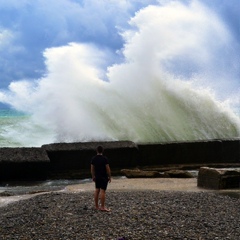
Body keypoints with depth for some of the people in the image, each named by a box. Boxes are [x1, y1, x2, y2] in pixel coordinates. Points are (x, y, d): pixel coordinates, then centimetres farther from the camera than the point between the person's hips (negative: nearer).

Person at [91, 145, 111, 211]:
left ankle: (96, 206, 17)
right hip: (104, 177, -5)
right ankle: (102, 207, -7)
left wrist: (93, 177, 16)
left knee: (97, 190, 12)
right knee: (103, 191, -6)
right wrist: (109, 177, -3)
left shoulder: (93, 159, 1)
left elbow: (92, 169, 5)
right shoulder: (105, 159, -13)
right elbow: (108, 169, -13)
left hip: (97, 177, 5)